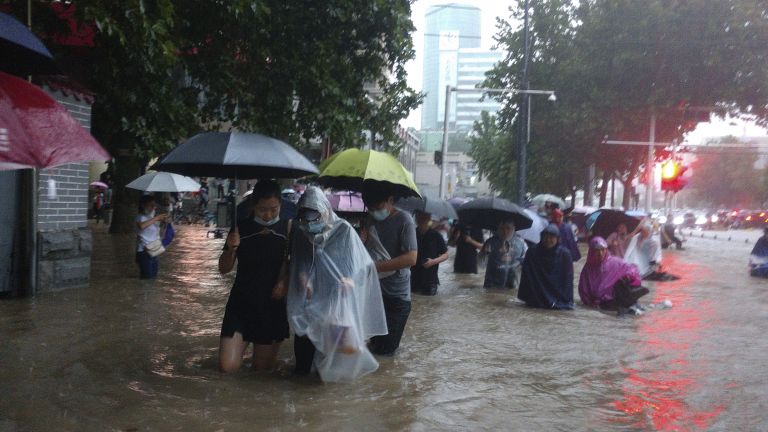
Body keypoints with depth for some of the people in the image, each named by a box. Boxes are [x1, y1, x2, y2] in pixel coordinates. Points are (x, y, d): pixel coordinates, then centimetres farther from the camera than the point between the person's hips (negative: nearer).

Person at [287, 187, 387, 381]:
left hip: (338, 298, -3)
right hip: (312, 298, 3)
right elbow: (298, 265, 8)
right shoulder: (301, 234, 4)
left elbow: (359, 263, -6)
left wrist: (349, 280, -26)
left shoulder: (343, 230, -7)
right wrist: (303, 278, -14)